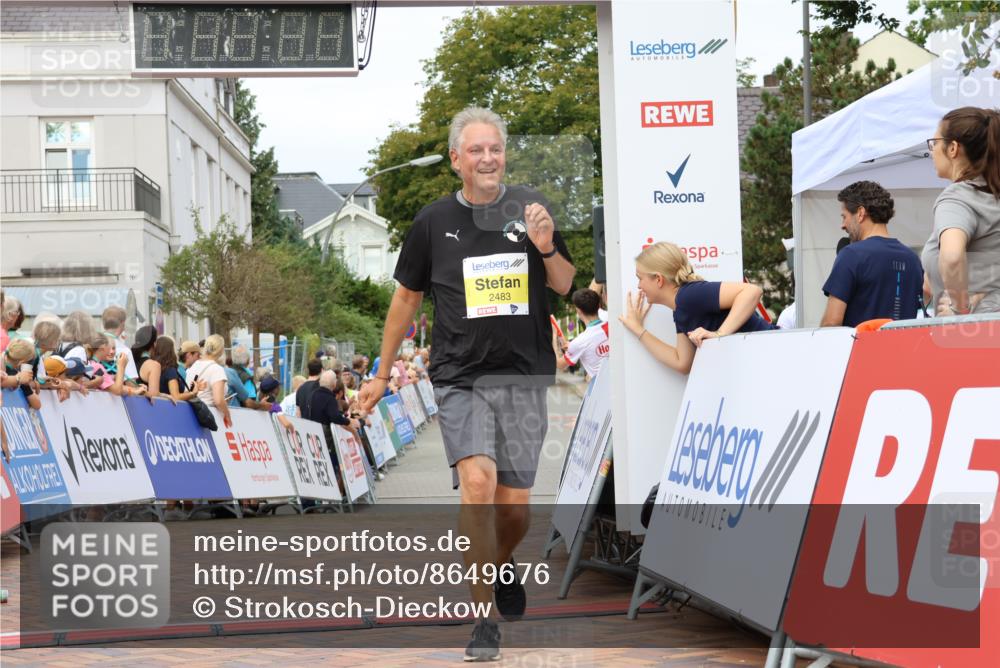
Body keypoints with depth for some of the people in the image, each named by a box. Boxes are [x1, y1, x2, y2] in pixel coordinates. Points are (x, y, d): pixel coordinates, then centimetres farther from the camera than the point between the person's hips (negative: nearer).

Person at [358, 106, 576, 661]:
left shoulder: (531, 207, 4)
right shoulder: (434, 221, 2)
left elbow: (567, 287, 8)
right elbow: (407, 297, 13)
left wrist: (546, 247, -12)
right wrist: (382, 374, 16)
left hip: (525, 375, 1)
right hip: (459, 375, -1)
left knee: (514, 505, 4)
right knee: (477, 483, -21)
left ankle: (500, 565, 38)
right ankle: (484, 619, -11)